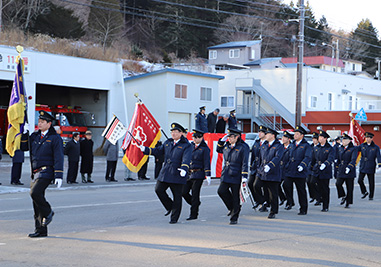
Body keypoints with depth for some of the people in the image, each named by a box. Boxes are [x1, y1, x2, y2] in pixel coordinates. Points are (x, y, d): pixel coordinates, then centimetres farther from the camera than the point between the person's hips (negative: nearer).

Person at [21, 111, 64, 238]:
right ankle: (40, 230, 12)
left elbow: (58, 158, -9)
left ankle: (48, 212, 0)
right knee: (36, 202, 6)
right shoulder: (35, 136, 14)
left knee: (35, 193, -26)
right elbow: (23, 147, 17)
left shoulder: (55, 138, -5)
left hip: (46, 172, -7)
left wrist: (58, 176, -16)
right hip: (35, 173, 7)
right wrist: (24, 133, 7)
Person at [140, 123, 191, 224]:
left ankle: (174, 218, 12)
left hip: (177, 175, -6)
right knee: (159, 190, 1)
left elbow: (186, 159, -21)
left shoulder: (186, 145, -7)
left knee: (177, 196, 1)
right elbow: (157, 151, 22)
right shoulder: (168, 143, 13)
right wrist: (145, 149, 13)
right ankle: (170, 207, 23)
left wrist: (184, 169, -38)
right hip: (165, 173, 6)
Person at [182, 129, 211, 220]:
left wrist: (208, 175, -13)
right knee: (184, 192, 2)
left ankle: (194, 214, 6)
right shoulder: (190, 146, 11)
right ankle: (196, 203, 27)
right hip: (189, 174, 6)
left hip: (198, 174, -6)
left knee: (195, 194, -3)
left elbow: (207, 163, -9)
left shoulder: (205, 149, -6)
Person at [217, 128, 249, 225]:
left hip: (236, 176, -6)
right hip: (226, 175, 6)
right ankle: (232, 207, 18)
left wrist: (244, 176, -18)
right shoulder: (227, 145, 9)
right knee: (221, 191, -7)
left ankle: (234, 218, 11)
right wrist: (222, 140, 13)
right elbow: (219, 150, 29)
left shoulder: (243, 148, -9)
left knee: (235, 197, 1)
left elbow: (245, 163, -12)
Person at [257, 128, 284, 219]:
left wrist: (269, 166, -30)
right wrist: (259, 169, 16)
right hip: (263, 174, 6)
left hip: (273, 175, -6)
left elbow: (277, 157, -18)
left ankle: (273, 212, 4)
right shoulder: (264, 147, 18)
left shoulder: (279, 146, -4)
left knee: (273, 194, -3)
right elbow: (260, 159, 24)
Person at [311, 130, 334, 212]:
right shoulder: (316, 148, 12)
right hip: (317, 171, 4)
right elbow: (313, 159, 20)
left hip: (326, 171, -4)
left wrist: (324, 164, -35)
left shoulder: (330, 149, -3)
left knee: (325, 189, 0)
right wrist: (311, 167, 18)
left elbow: (331, 158, -18)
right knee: (320, 188, 2)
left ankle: (325, 207, 7)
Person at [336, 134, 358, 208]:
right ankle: (343, 196, 9)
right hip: (341, 170, 4)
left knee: (349, 187, 1)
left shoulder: (354, 149, -6)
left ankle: (348, 203, 11)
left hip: (349, 171, -4)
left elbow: (353, 159, -18)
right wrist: (337, 168, 20)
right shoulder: (340, 148, 12)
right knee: (338, 183, -14)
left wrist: (349, 167, -32)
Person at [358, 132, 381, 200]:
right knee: (360, 180, -3)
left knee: (371, 182, 2)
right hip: (363, 167, 3)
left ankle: (371, 196, 15)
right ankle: (364, 192, 19)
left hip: (370, 168, -3)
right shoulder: (362, 145, 7)